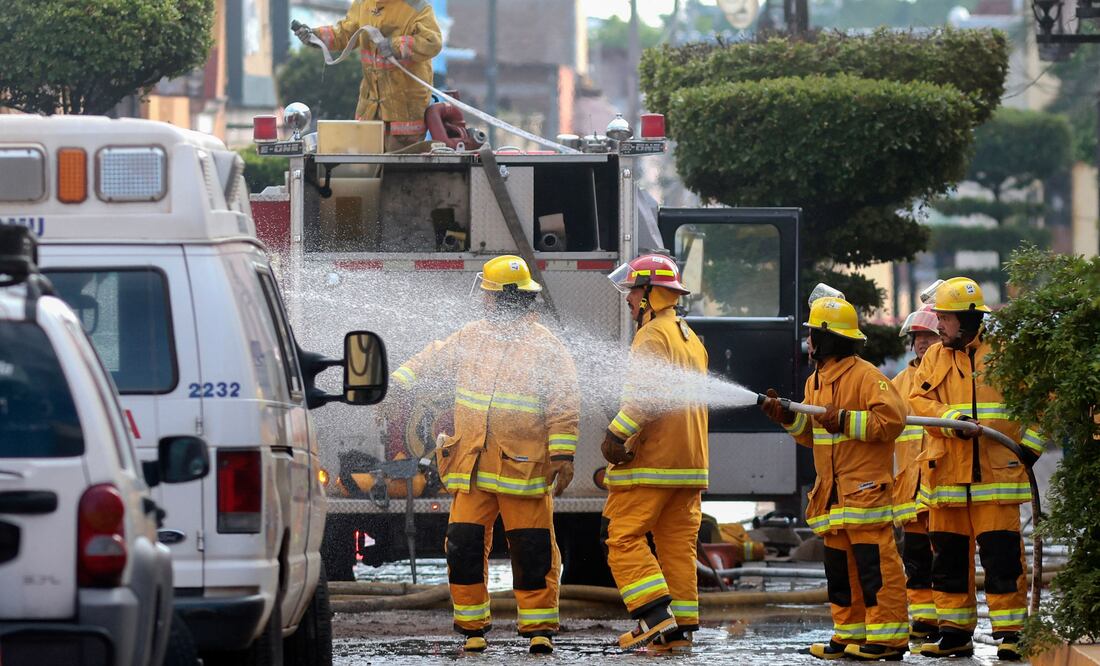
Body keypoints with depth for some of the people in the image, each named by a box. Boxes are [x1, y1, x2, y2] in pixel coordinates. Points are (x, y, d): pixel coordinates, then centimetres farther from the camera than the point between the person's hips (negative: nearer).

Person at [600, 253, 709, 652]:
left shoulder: (653, 335, -10)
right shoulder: (691, 339, 21)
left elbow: (645, 393, -23)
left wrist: (617, 433, -24)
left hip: (652, 460, -9)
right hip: (690, 463, 9)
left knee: (622, 536, -6)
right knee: (678, 542, 8)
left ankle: (654, 615, -16)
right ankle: (679, 630, 6)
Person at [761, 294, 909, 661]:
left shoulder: (865, 376, -10)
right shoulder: (816, 380, 18)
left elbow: (892, 418, -18)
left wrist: (846, 421, -22)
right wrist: (788, 418, 7)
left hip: (865, 487, -9)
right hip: (832, 490, 9)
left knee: (874, 560, -11)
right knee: (839, 563, 10)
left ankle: (888, 636, -11)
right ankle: (850, 634, 15)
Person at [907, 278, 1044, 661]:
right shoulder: (935, 357, 12)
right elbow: (918, 400, 1)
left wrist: (1030, 444, -3)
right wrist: (949, 418, -17)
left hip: (996, 472, -4)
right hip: (947, 474, 4)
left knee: (1002, 556, -7)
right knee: (948, 556, 8)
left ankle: (1010, 633, -3)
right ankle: (955, 634, 17)